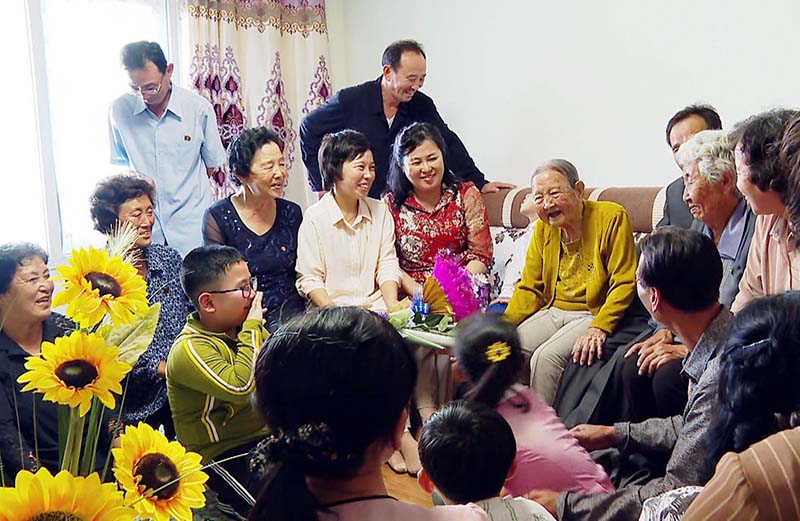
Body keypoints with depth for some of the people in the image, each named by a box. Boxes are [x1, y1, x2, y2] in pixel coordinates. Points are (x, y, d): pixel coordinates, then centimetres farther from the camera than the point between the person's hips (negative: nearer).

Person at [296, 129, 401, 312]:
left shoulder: (380, 211, 11)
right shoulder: (314, 218, -4)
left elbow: (387, 266, 8)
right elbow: (310, 279, -5)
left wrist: (392, 309, -9)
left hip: (377, 306, 3)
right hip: (332, 310, -3)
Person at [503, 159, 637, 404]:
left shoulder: (612, 217, -10)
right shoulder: (543, 228, 8)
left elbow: (624, 284, -13)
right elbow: (529, 289, 11)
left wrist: (600, 327, -26)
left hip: (594, 314, -6)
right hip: (553, 311, 6)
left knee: (546, 356, -28)